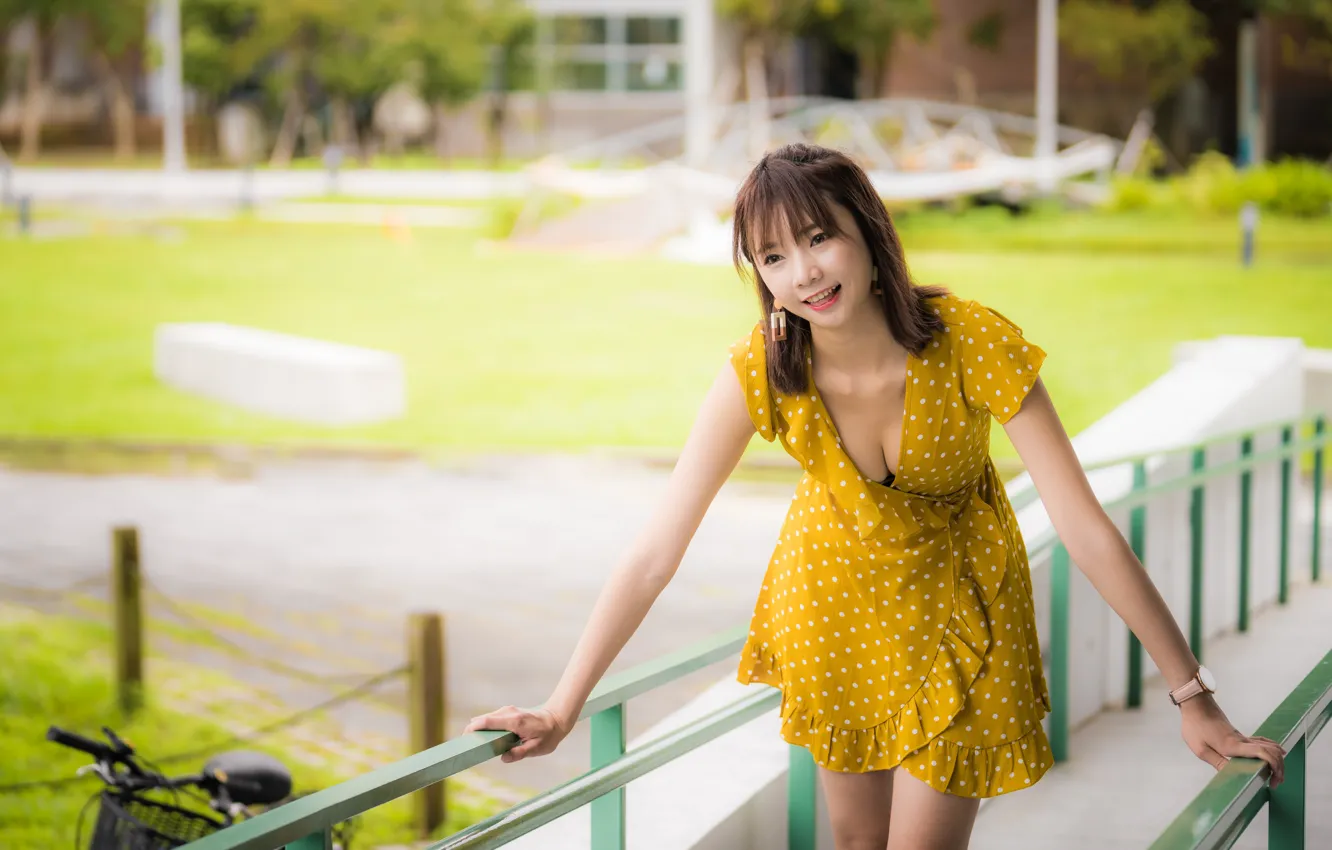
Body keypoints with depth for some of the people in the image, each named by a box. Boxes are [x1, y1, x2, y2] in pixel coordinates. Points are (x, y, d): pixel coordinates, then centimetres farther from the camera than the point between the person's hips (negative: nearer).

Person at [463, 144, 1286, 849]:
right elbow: (657, 551, -21)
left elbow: (1086, 528, -29)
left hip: (955, 601, -2)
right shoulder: (760, 372, -26)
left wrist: (1194, 696, -27)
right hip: (833, 595, 2)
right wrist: (562, 708, -21)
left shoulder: (974, 343, -31)